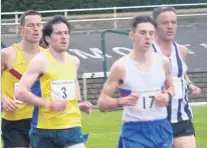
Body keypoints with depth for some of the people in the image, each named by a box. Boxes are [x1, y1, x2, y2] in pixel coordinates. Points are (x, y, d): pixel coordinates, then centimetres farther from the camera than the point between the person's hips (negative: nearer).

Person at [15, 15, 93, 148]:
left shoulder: (74, 61, 9)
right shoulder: (40, 61, -10)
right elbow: (20, 92, -17)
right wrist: (49, 104, -23)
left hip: (71, 126, 4)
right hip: (45, 129, -4)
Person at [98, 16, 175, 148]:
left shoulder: (163, 62, 2)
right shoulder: (121, 66, -9)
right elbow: (102, 102, -6)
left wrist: (168, 96, -3)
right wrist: (122, 101, -26)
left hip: (161, 129, 4)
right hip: (134, 131, -4)